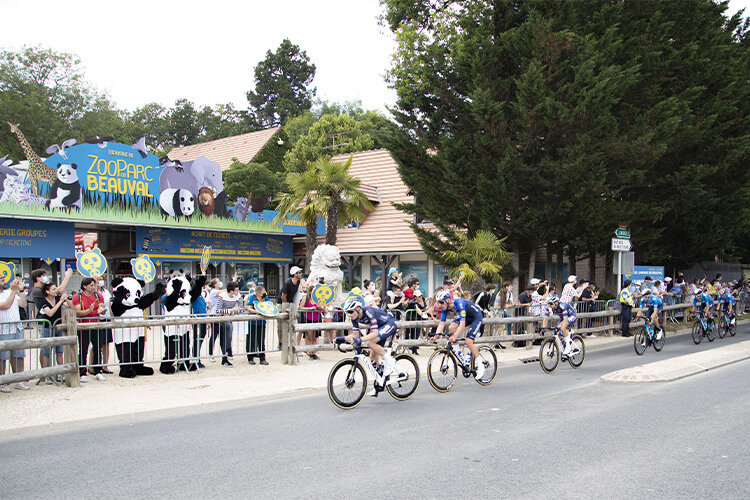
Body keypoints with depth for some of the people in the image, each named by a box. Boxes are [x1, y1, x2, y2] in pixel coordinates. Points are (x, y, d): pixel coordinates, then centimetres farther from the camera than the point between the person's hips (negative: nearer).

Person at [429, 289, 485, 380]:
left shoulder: (459, 303, -35)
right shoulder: (445, 307, -13)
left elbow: (462, 323, -42)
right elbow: (442, 323, -13)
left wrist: (455, 336, -53)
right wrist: (435, 336, -27)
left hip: (476, 317, -8)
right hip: (466, 316, 8)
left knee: (468, 341, -19)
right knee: (451, 328, -17)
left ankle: (480, 366, -4)